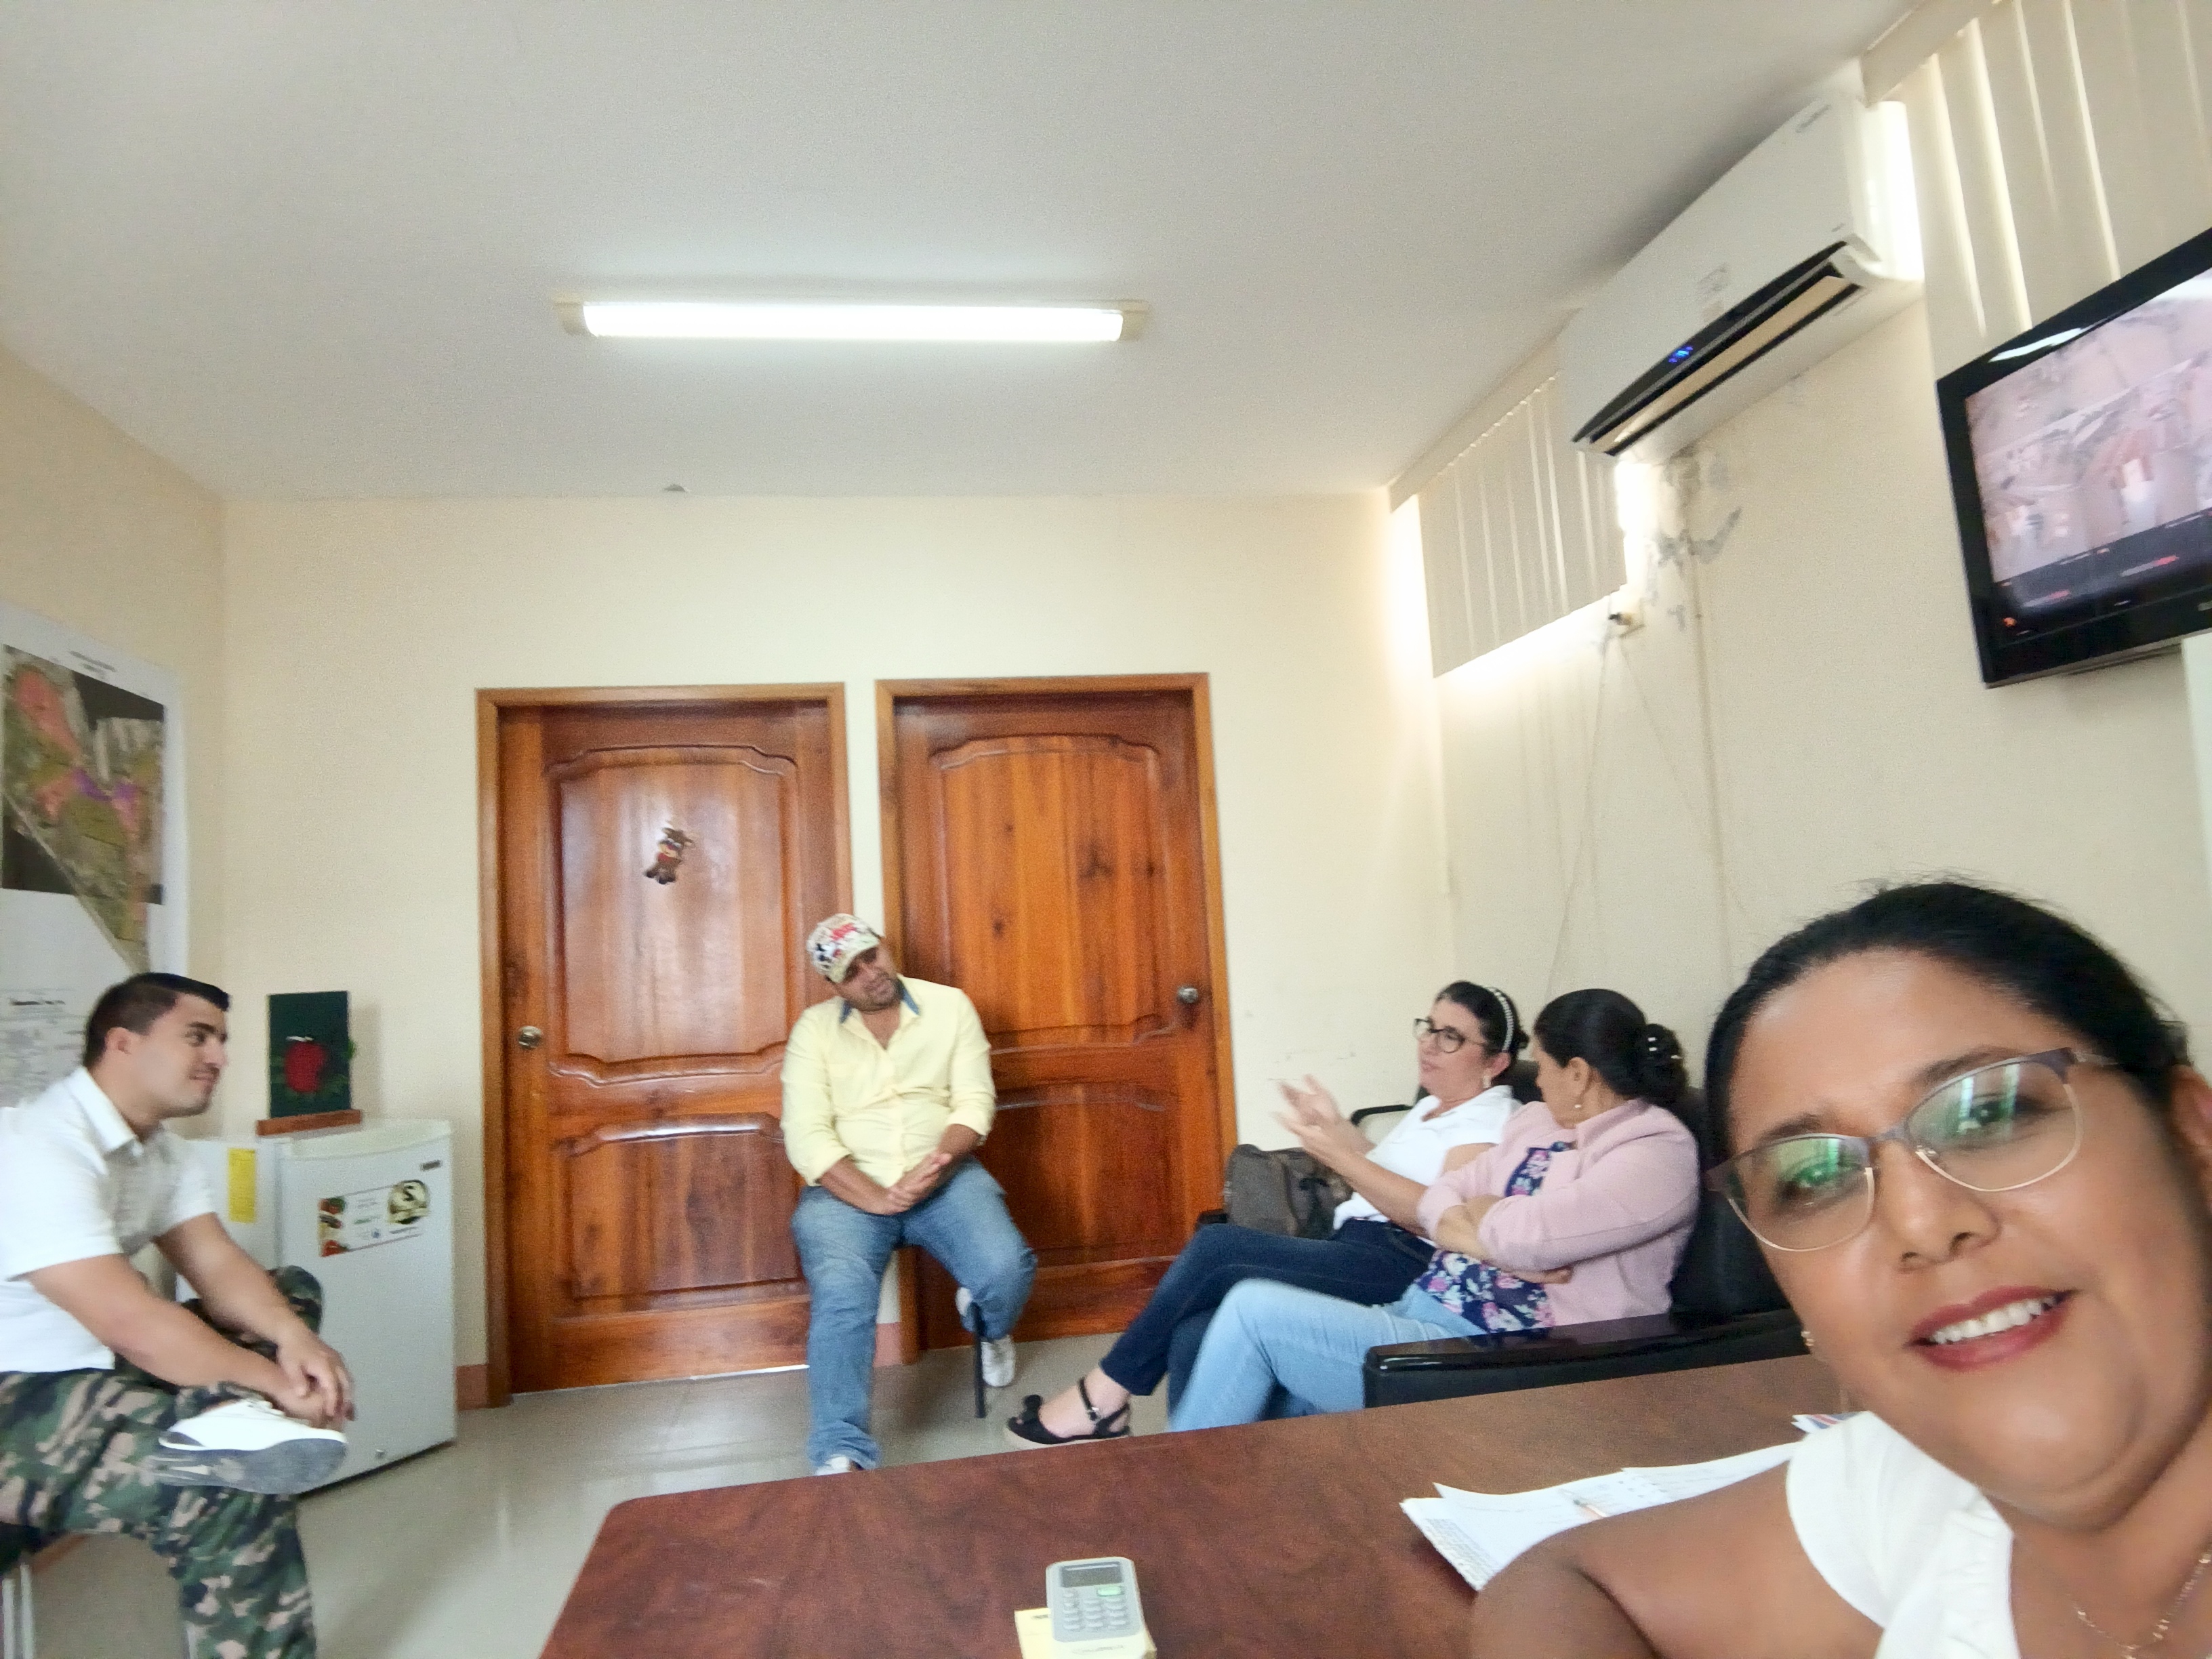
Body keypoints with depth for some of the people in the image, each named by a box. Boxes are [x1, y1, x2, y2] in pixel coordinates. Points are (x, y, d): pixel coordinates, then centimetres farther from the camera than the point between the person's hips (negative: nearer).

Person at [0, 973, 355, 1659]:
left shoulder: (157, 1148, 6)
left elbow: (219, 1266, -1)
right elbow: (129, 1324, -29)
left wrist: (293, 1339, -20)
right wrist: (279, 1384, -23)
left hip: (93, 1366, 10)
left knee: (290, 1294, 6)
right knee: (233, 1480, -26)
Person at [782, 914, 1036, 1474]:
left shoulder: (950, 1006, 5)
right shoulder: (814, 1029, 2)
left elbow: (974, 1103, -2)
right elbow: (806, 1136, -7)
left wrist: (938, 1164, -22)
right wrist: (874, 1198, -20)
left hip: (945, 1176, 1)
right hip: (847, 1189, -1)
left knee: (1006, 1270, -23)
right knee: (840, 1293, -31)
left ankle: (991, 1328, 15)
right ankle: (840, 1454, -25)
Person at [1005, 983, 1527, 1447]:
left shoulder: (1491, 1120, -3)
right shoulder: (1434, 1108, 26)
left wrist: (1337, 1154, -20)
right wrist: (1340, 1130, 15)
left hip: (1401, 1265, -9)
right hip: (1357, 1250, 9)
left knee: (1216, 1248, -21)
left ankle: (1103, 1395, -10)